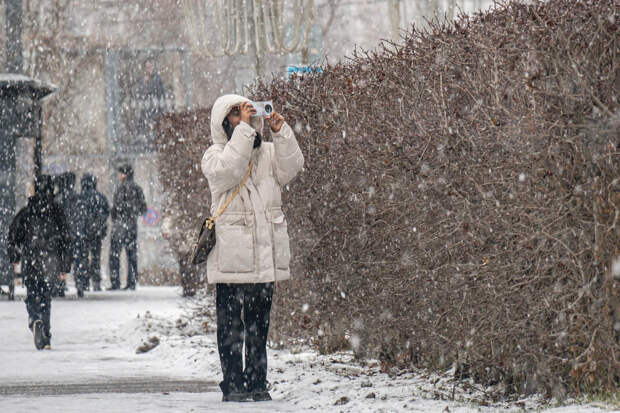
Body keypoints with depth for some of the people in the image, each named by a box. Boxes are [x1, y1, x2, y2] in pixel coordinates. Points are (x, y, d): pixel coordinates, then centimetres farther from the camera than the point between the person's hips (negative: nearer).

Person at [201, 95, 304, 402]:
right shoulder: (214, 155, 2)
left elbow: (291, 167, -2)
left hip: (264, 258, 4)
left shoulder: (268, 152, 15)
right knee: (231, 326, -3)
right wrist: (244, 129, -19)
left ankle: (257, 384, 14)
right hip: (231, 257, -4)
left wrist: (281, 132, -12)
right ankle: (233, 385, 0)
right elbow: (228, 170, -19)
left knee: (259, 325, 9)